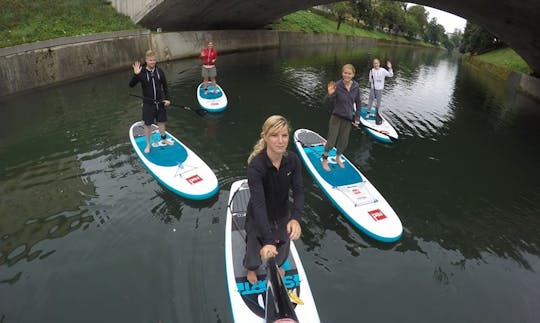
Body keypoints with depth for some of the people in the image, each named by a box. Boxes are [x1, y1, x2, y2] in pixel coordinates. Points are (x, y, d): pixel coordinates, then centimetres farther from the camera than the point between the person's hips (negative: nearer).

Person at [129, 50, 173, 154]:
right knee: (147, 124, 7)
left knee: (161, 122, 16)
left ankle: (164, 139, 39)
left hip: (160, 102, 3)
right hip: (148, 103, -2)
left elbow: (165, 85, 7)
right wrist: (136, 74, -32)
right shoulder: (142, 72, -12)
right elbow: (131, 85, -17)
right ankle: (148, 144, 23)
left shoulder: (159, 71, -3)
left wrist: (167, 98, 0)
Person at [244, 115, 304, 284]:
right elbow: (258, 203, -41)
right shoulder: (256, 166, -34)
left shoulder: (293, 160, -19)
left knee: (282, 244, 27)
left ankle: (278, 264, 65)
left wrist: (296, 218, -42)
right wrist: (267, 240, -49)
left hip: (282, 215, 4)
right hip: (258, 218, -4)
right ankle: (251, 268, 58)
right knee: (255, 246, 20)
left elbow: (298, 191, -23)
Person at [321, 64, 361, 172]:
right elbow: (325, 102, -19)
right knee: (331, 141, 0)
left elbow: (358, 103, 6)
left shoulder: (356, 86, -5)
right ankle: (324, 160, 24)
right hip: (336, 117, -4)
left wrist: (357, 118, 5)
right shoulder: (337, 86, -18)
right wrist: (330, 94, -38)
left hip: (348, 118, 4)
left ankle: (338, 158, 42)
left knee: (344, 141, 16)